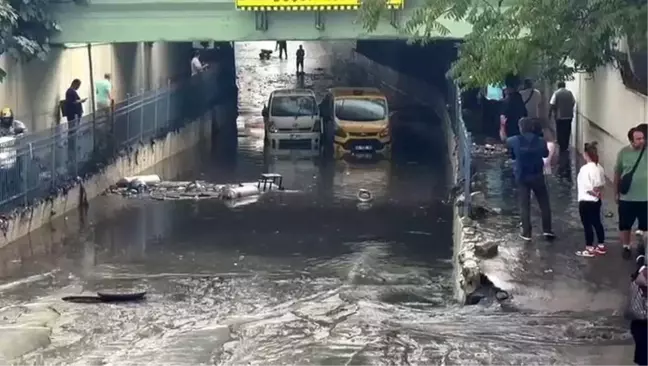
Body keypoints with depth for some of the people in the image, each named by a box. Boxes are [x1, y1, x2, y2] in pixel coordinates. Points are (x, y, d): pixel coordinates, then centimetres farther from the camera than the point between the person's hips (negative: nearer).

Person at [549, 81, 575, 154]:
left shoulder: (556, 93, -9)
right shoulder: (569, 93, 1)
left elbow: (552, 105, -12)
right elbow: (573, 102, 4)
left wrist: (550, 114, -1)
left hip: (559, 116, -3)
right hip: (569, 115, 4)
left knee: (560, 132, 5)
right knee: (567, 132, 13)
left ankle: (562, 147, 5)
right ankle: (566, 147, 20)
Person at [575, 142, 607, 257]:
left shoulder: (585, 169, -21)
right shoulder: (599, 168, 4)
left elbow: (587, 187, -22)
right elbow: (602, 184, 8)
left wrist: (594, 194, -8)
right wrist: (598, 193, -2)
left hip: (586, 201, -8)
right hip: (596, 201, 8)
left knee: (587, 225, 2)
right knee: (597, 223, 17)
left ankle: (589, 249, 10)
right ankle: (601, 246, 24)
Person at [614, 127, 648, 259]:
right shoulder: (623, 152, -7)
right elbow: (617, 173, 3)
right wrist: (616, 192, 7)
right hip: (627, 197, 0)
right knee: (625, 225, 13)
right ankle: (626, 247, 34)